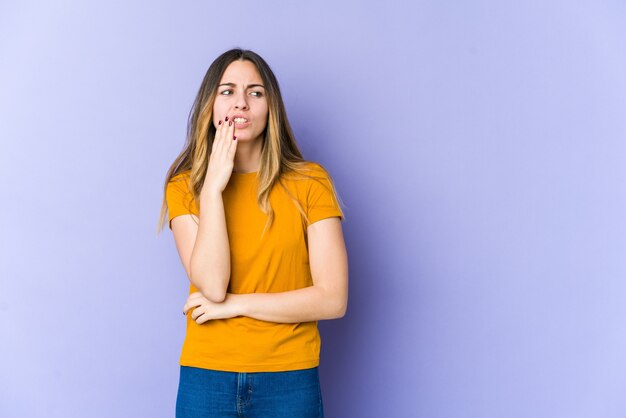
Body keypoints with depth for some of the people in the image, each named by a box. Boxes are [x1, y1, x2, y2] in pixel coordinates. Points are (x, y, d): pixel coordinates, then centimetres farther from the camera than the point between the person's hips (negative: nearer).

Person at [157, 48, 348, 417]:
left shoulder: (309, 182, -5)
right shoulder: (184, 186, -1)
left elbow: (333, 300, -10)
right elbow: (212, 285, -14)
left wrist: (235, 304, -10)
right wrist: (213, 187, -16)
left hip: (289, 379, -1)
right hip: (206, 376, 1)